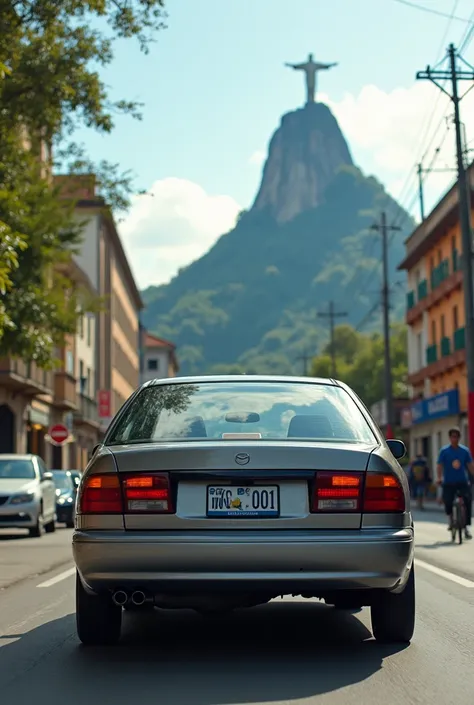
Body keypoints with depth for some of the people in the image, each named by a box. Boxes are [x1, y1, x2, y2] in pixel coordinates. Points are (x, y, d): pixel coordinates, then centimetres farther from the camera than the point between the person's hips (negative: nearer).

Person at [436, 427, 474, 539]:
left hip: (463, 482, 1)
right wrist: (439, 478, -19)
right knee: (447, 501, -11)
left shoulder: (465, 450, 6)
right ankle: (450, 520, 20)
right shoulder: (444, 451, 1)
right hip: (449, 482, -1)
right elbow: (440, 465, -4)